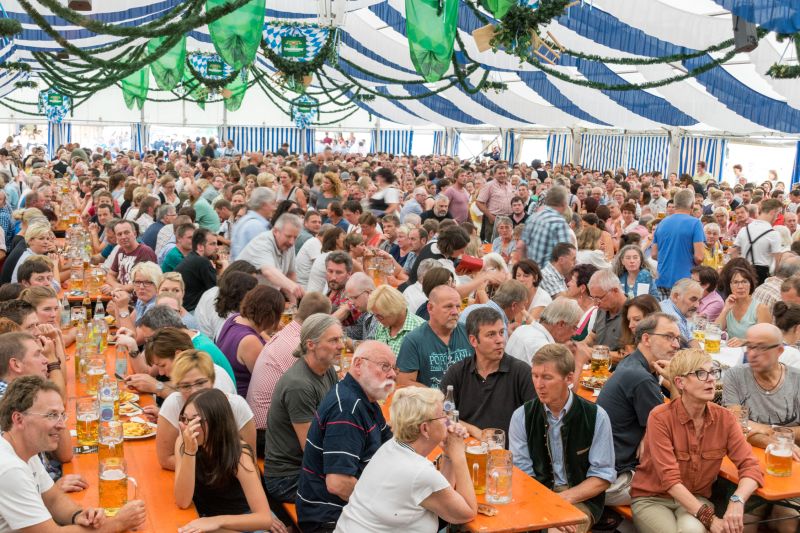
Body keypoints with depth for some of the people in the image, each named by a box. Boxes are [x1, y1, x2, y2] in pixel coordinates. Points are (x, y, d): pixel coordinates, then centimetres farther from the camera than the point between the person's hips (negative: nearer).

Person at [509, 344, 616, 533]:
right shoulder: (522, 416, 0)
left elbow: (603, 476, -1)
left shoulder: (596, 417, -4)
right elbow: (522, 472, 0)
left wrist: (564, 498, -15)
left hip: (580, 499, -1)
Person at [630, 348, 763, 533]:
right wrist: (709, 518, -28)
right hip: (651, 498, -2)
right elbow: (669, 478, -22)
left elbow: (750, 466, -9)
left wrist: (737, 501, -29)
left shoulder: (724, 418, -4)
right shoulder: (660, 417, -17)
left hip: (695, 498, 2)